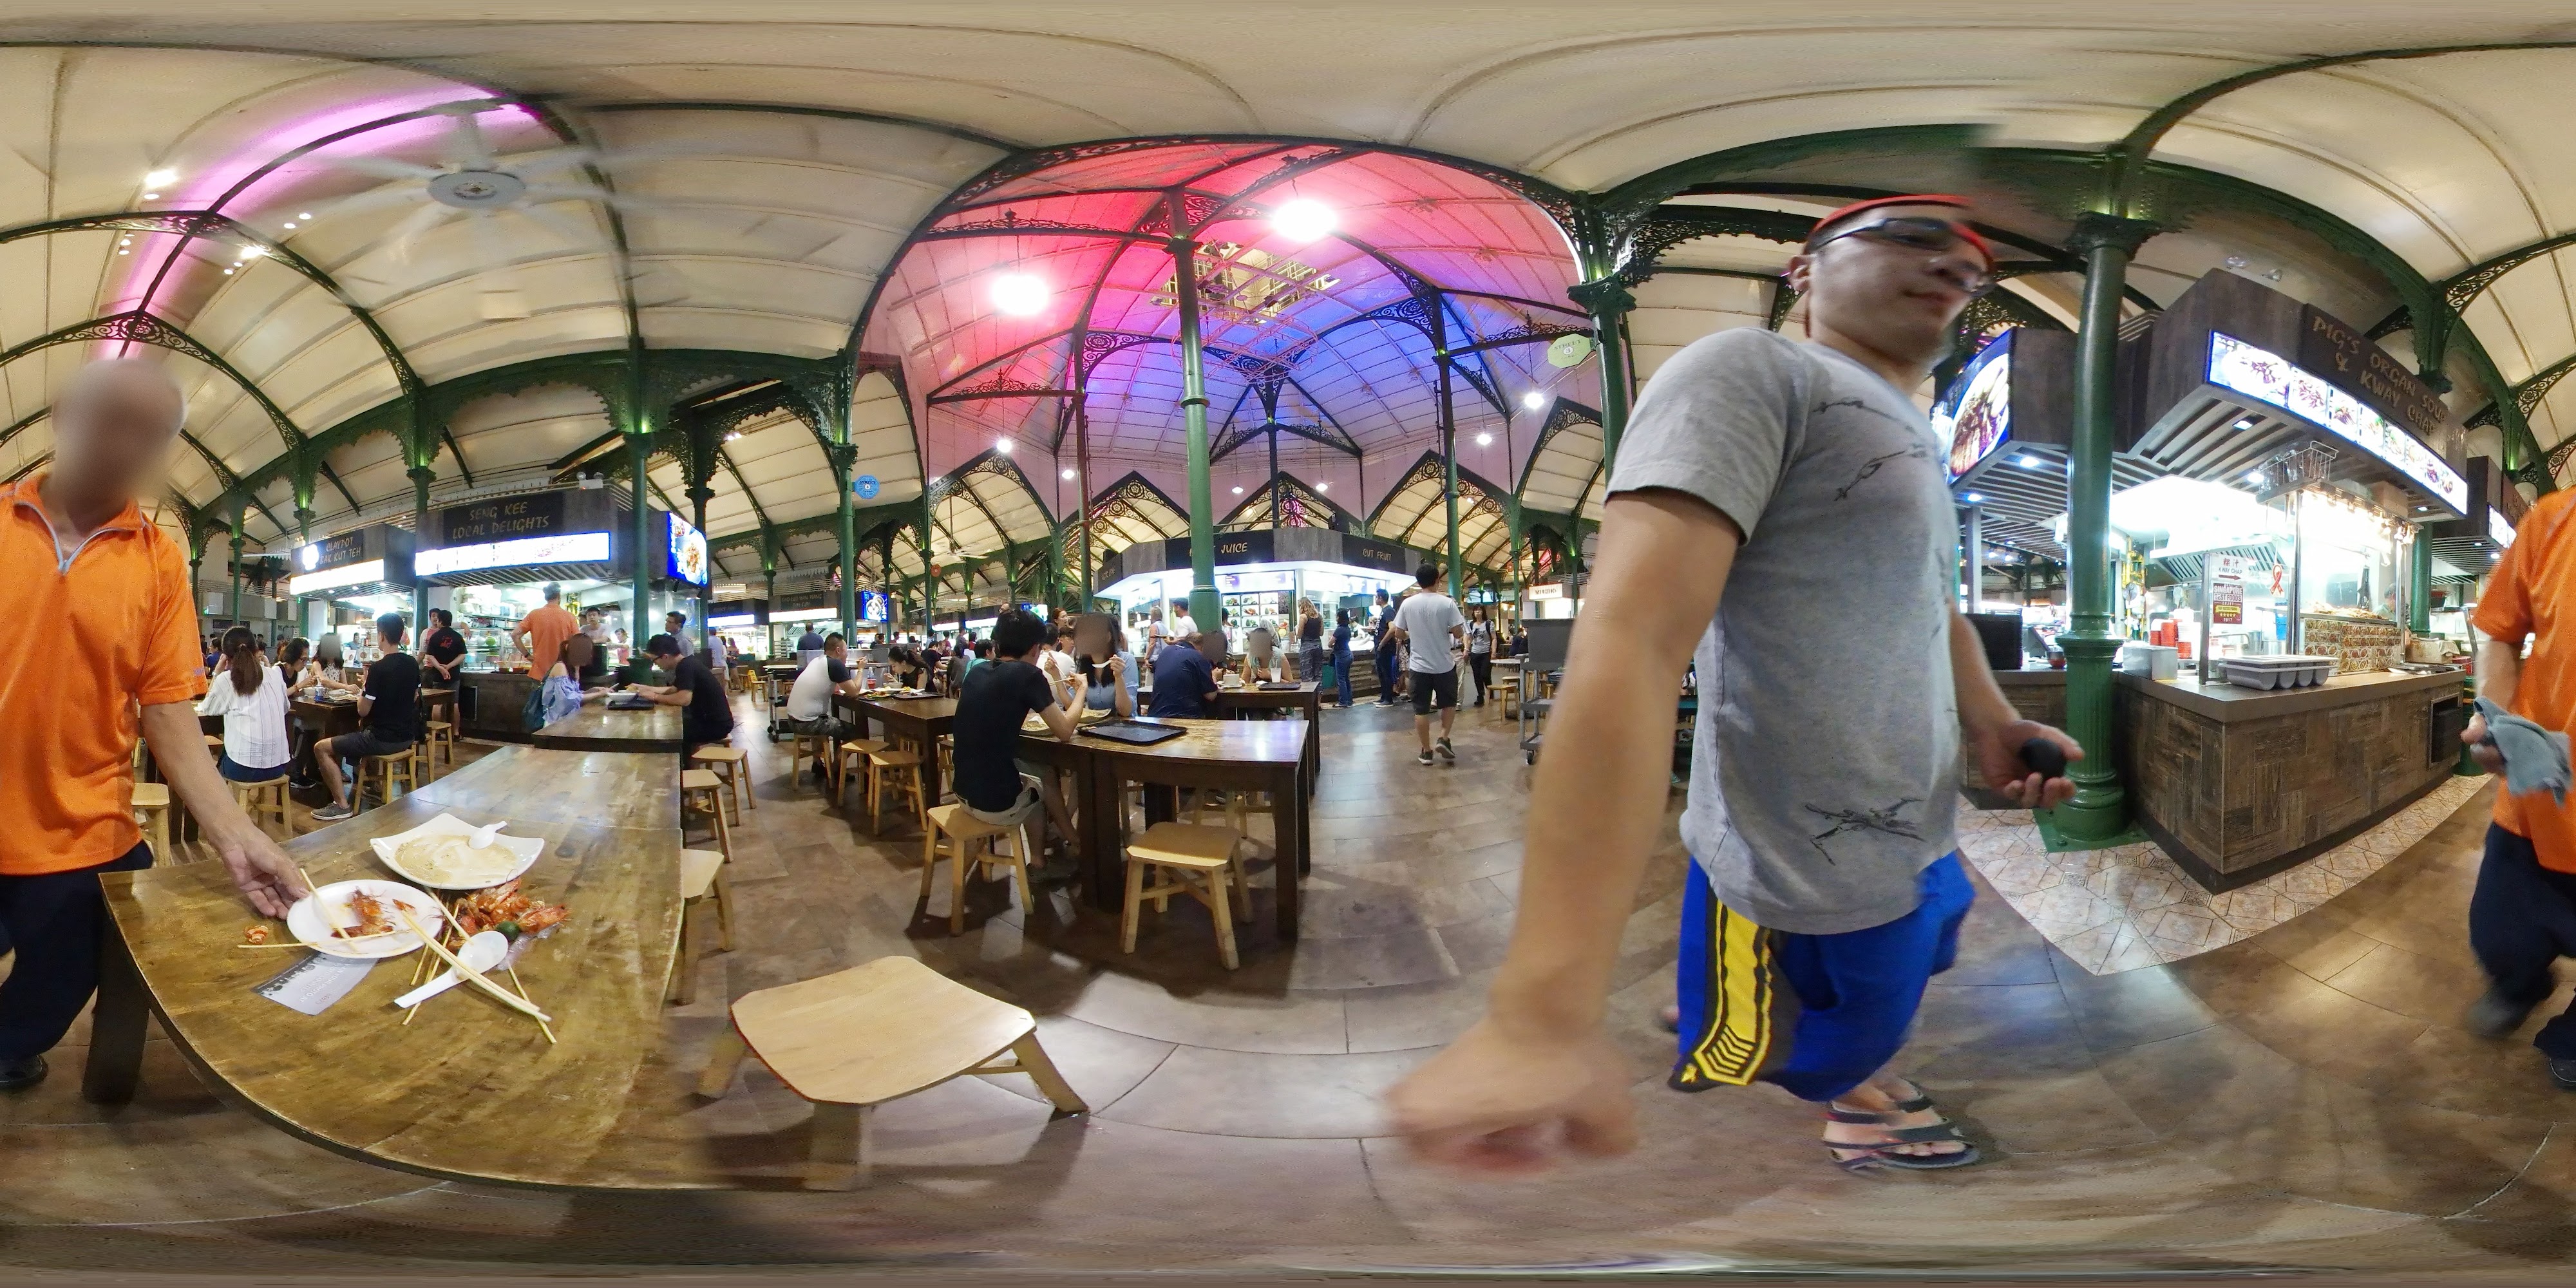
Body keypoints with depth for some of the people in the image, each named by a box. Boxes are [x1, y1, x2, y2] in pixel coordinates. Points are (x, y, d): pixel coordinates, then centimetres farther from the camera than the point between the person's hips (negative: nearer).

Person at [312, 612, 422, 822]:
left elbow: (363, 711, -14)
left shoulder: (378, 668, -20)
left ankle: (341, 805, 1)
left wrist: (363, 688, 4)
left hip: (383, 739, -8)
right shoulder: (412, 663, 2)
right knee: (365, 730, 37)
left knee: (321, 749, 3)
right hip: (407, 736, 8)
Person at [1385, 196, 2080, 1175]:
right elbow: (1630, 638, -34)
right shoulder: (1752, 374, -19)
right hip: (1801, 886, -10)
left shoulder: (1920, 441, 14)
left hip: (1917, 854, 10)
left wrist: (1989, 723, 4)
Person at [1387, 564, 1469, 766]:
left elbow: (1398, 634, 0)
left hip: (1419, 666, 1)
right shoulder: (1447, 603, -10)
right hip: (1444, 665, -1)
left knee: (1421, 710, 7)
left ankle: (1426, 752, 11)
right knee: (1449, 704, 19)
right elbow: (1459, 633, -9)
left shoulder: (1408, 604, -4)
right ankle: (1443, 739, 4)